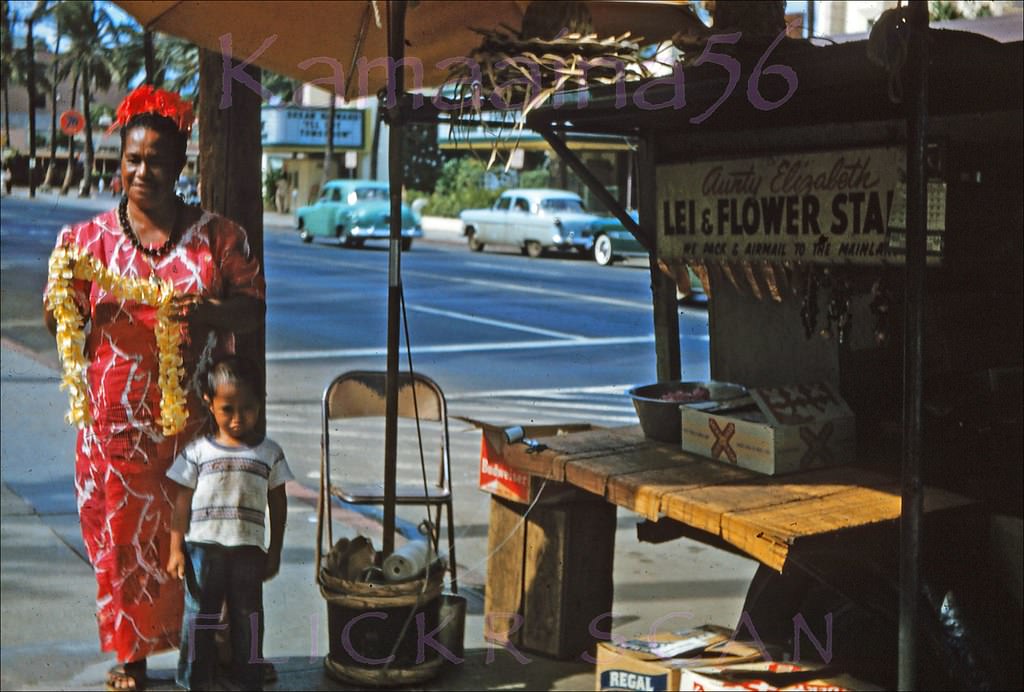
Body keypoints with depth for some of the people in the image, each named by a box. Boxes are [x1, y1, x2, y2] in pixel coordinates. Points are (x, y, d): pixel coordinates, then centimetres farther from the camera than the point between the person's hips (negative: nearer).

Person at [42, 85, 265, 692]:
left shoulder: (218, 235, 1)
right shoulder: (90, 238, 3)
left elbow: (257, 305, 3)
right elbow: (56, 320, 5)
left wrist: (214, 313, -18)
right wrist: (64, 289, -18)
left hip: (194, 420, 0)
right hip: (116, 423, 1)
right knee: (121, 538, 7)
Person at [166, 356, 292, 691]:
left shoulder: (269, 453, 4)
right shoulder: (197, 452, 2)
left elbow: (278, 503, 9)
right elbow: (183, 502, 3)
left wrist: (274, 551, 7)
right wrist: (176, 549, -2)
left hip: (249, 550, 0)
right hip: (203, 547, 0)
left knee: (248, 619, 7)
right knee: (199, 617, 7)